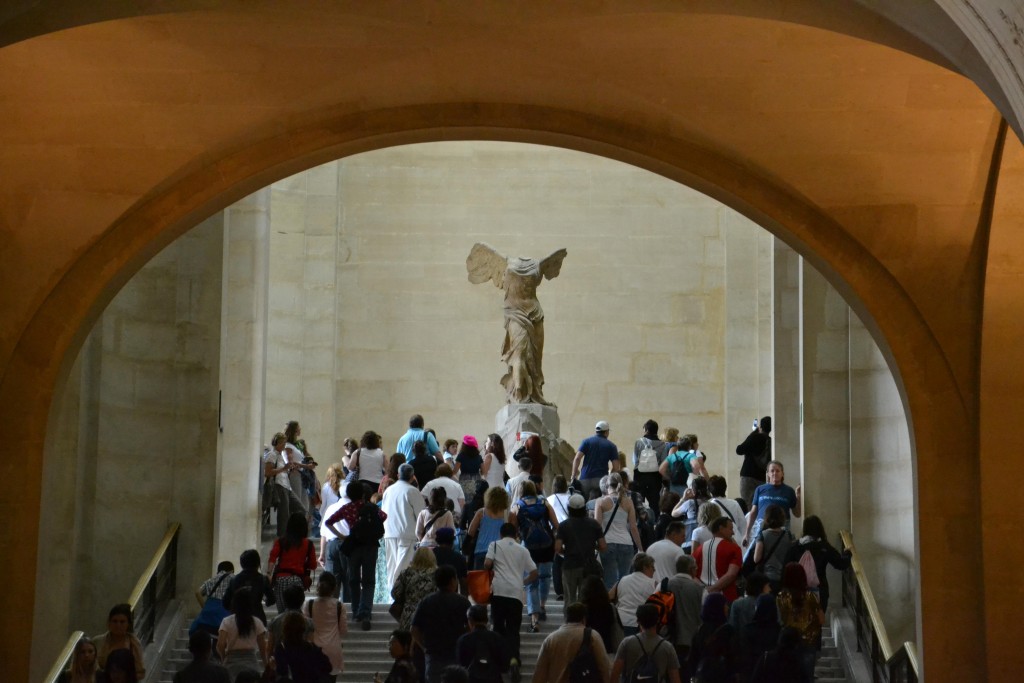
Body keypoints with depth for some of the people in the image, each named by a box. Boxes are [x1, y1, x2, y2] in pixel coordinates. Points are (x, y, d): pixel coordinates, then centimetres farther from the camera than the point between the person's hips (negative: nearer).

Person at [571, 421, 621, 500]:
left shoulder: (586, 441, 7)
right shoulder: (611, 446, 7)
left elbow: (577, 458, -4)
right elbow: (616, 467, 1)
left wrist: (574, 475, 3)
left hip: (585, 479, 1)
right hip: (601, 480, -1)